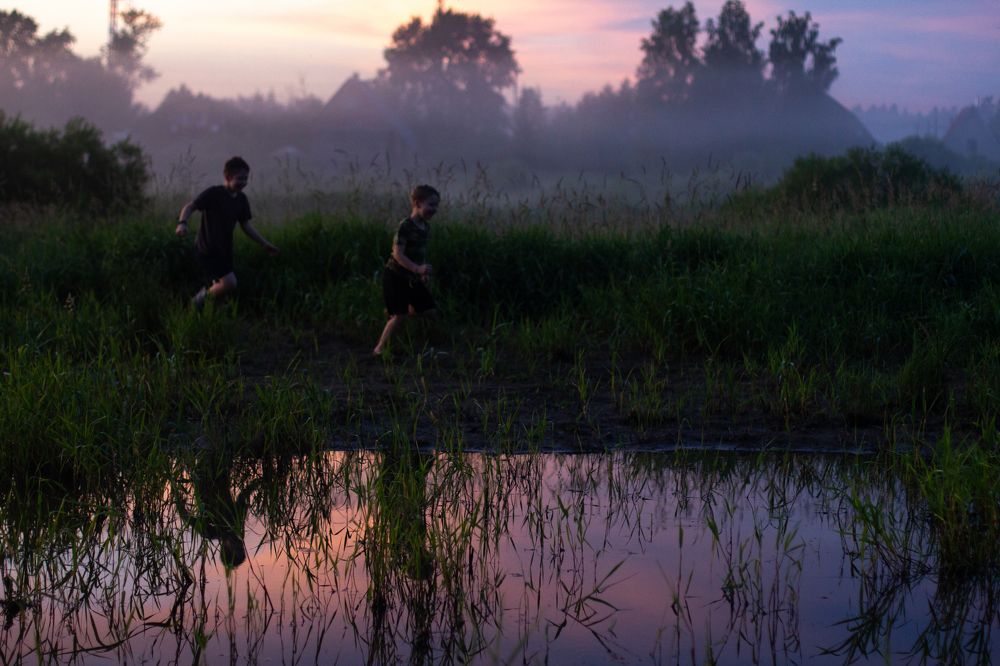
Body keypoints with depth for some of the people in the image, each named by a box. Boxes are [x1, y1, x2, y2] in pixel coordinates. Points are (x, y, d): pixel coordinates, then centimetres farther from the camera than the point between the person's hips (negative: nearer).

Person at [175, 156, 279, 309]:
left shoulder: (241, 199, 6)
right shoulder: (214, 193, -15)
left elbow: (246, 225, 15)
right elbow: (190, 206, -16)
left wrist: (265, 244, 13)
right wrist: (182, 222, -36)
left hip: (225, 251, 7)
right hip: (208, 250, -7)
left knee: (220, 291, 9)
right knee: (229, 283, -20)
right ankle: (201, 299, 3)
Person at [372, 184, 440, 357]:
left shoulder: (425, 227, 5)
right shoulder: (405, 226, -20)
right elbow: (397, 253, -26)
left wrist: (424, 272, 13)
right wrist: (417, 268, -36)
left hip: (412, 278, 8)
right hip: (395, 276, -8)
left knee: (429, 310, 3)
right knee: (400, 315, -11)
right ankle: (379, 348, 1)